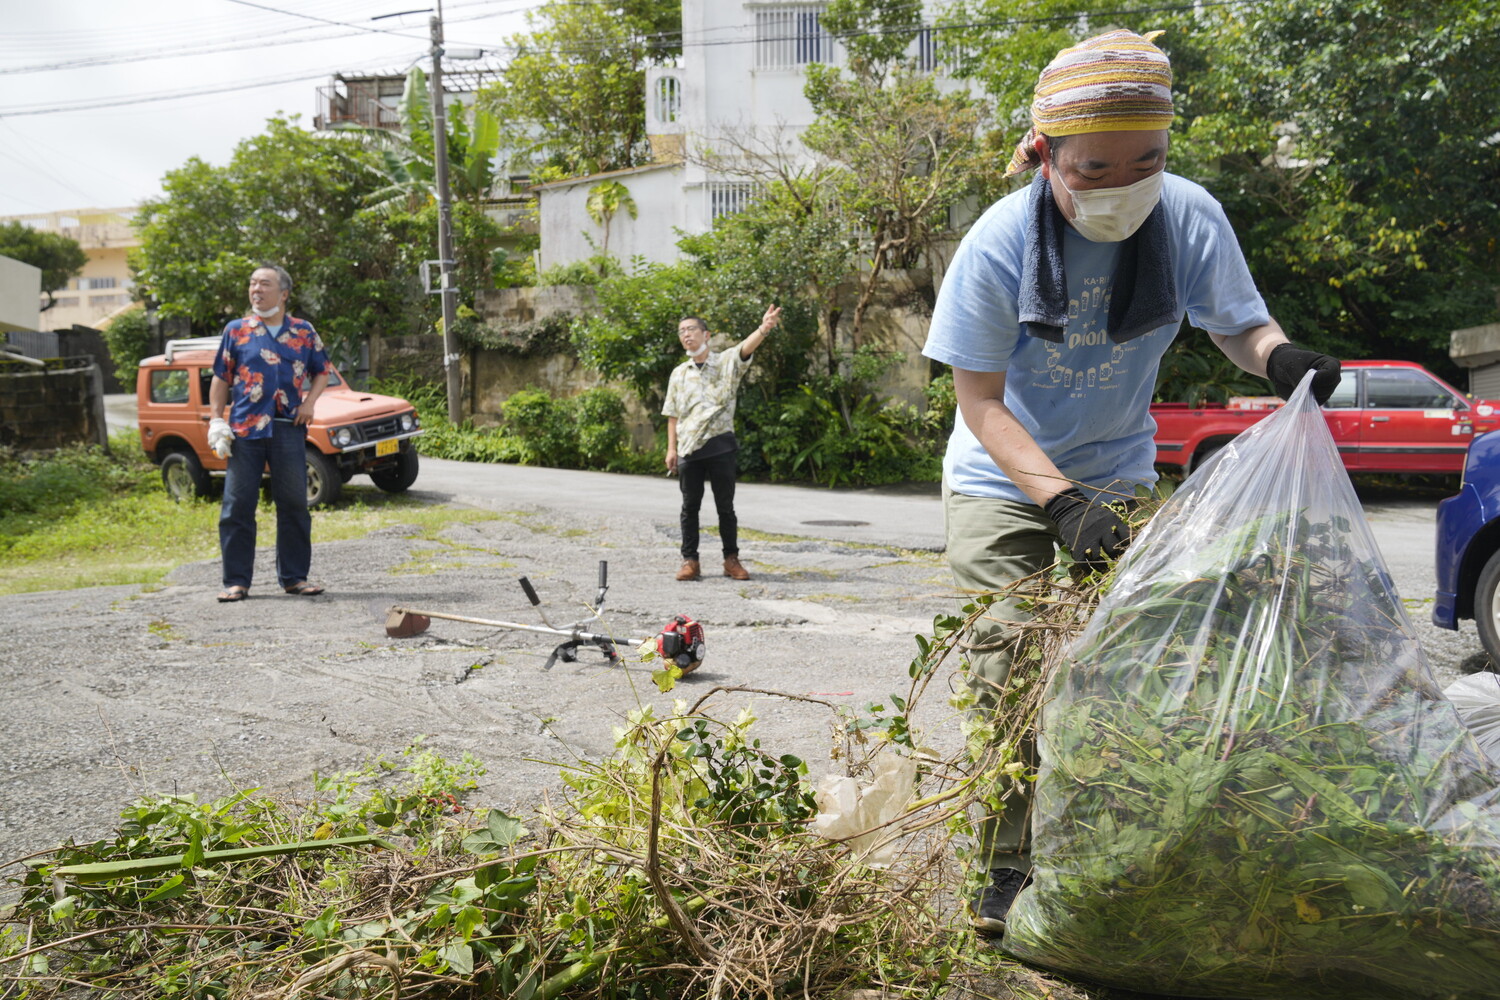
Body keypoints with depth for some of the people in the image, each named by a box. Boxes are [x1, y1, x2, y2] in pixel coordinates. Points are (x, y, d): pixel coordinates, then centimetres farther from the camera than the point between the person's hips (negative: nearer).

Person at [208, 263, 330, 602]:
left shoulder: (304, 332, 10)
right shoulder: (236, 330, 8)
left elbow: (322, 371, 19)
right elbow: (220, 379, 9)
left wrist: (310, 402, 1)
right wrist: (216, 421, 0)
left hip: (289, 429, 1)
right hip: (245, 428, 0)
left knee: (293, 505, 5)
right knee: (238, 506, 0)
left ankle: (294, 577, 15)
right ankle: (236, 581, 8)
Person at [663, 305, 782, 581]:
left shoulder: (726, 362, 2)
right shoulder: (679, 373, 13)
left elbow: (745, 348, -19)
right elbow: (673, 414, 14)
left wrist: (764, 329, -39)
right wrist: (671, 449, 4)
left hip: (721, 445, -3)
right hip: (688, 449, 3)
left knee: (725, 506, 2)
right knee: (690, 506, 5)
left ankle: (731, 559, 12)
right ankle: (690, 561, 12)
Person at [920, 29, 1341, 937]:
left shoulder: (1188, 217, -15)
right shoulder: (999, 244, -22)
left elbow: (1239, 324, -5)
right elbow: (980, 400, -20)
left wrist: (1281, 358, -31)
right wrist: (1060, 500, -33)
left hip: (1118, 473, 3)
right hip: (1003, 480, -2)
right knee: (1007, 671, -4)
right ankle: (1005, 866, 11)